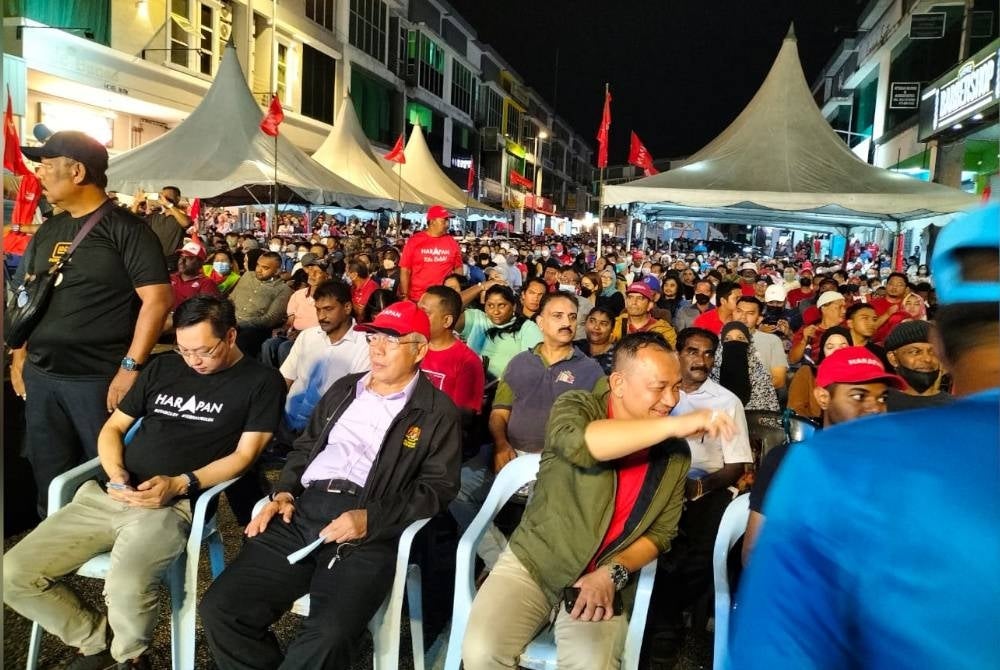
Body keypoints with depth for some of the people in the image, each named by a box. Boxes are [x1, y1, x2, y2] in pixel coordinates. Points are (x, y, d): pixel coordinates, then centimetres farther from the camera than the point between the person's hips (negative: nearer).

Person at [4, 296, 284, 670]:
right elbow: (113, 428, 20)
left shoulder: (261, 382, 2)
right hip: (107, 496, 6)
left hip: (173, 505, -6)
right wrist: (116, 473, -1)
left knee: (127, 588, -33)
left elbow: (244, 455, -4)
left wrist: (180, 484, -16)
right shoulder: (162, 368, 16)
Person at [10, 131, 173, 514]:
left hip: (99, 379, -6)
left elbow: (158, 299, -16)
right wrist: (19, 358, 12)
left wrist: (131, 368, -19)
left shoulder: (125, 228, -9)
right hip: (39, 377, 6)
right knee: (49, 482, 16)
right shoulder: (47, 231, 11)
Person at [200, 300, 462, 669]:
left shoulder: (437, 411, 6)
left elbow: (438, 487, -2)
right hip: (303, 512, 5)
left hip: (369, 531, -5)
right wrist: (284, 492, 8)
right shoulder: (344, 388, 23)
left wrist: (370, 519, -14)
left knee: (328, 635, -30)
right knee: (220, 608, -11)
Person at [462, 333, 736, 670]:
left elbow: (661, 532, 4)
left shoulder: (675, 452, 0)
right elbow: (578, 442, -34)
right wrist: (676, 423, -38)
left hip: (605, 580, 1)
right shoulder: (577, 406, -10)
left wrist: (613, 573, -12)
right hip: (532, 560, -1)